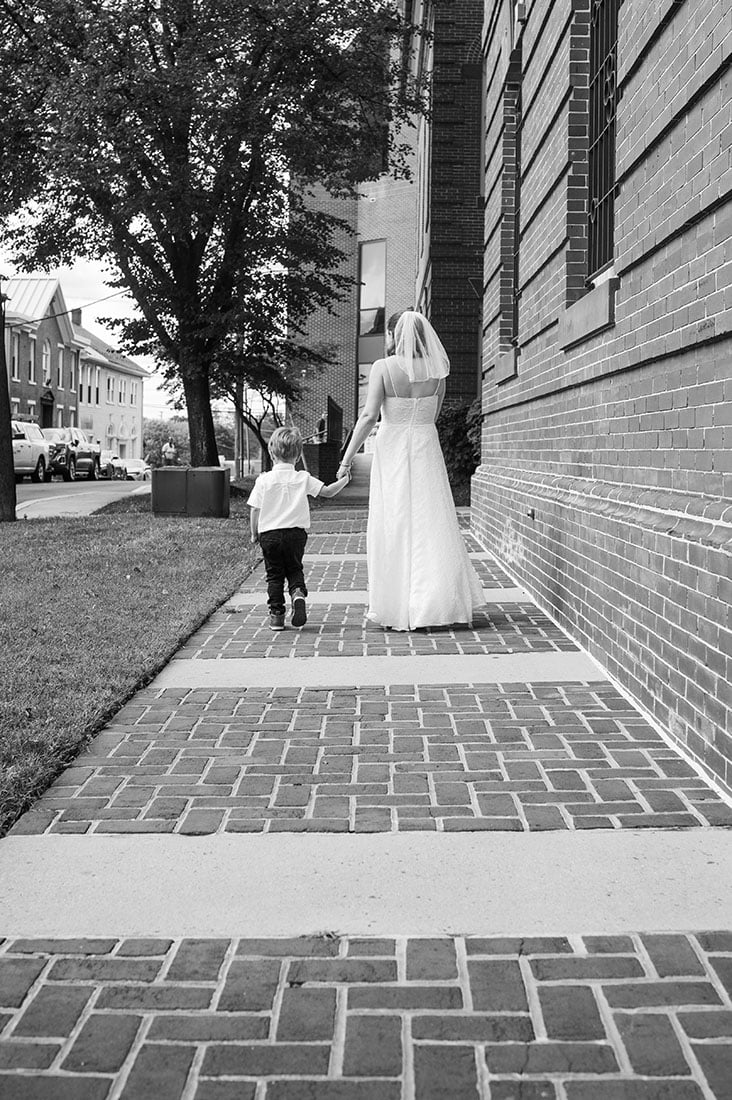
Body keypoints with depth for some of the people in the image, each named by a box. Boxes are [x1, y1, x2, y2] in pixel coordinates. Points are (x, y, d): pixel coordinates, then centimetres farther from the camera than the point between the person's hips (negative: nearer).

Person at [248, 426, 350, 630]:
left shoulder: (264, 480, -4)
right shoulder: (303, 478, -2)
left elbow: (255, 509, -3)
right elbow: (327, 491, -2)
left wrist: (254, 533, 10)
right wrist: (344, 481, 14)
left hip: (269, 533, -1)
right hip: (296, 532, 1)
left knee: (274, 574, 10)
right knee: (294, 570, 17)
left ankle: (276, 614, 7)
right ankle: (298, 593, -13)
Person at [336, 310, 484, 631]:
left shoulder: (383, 367, -9)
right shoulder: (435, 368, 2)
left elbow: (369, 416, -13)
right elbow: (434, 414, 13)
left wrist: (347, 459, -9)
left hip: (392, 448, -3)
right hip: (426, 447, 3)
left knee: (393, 526, 4)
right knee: (431, 523, 8)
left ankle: (398, 608, 7)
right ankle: (438, 602, 9)